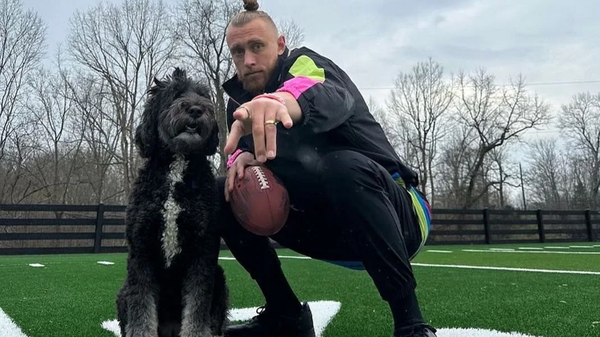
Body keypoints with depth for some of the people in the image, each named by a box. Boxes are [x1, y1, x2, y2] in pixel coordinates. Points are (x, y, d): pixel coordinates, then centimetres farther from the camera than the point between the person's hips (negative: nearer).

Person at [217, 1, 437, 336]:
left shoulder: (303, 61, -12)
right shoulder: (244, 98, 9)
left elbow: (331, 98, -36)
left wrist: (280, 100, -58)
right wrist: (242, 158, -25)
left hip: (399, 215, -6)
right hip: (327, 225, 6)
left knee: (344, 166, -38)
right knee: (222, 193, -2)